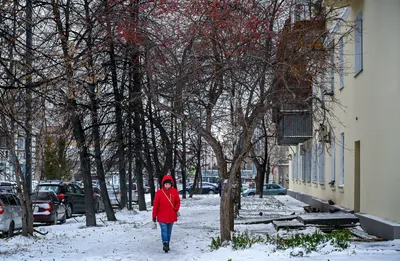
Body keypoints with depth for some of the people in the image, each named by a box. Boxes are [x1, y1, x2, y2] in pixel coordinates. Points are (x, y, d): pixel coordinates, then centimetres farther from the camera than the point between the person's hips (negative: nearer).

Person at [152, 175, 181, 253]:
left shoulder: (174, 191, -3)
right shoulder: (159, 192, -9)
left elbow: (178, 202, 11)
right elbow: (155, 205, -5)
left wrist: (176, 209, -9)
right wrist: (154, 218, -4)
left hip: (171, 216, 3)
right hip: (162, 217, -3)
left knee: (169, 231, 12)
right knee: (164, 230, -17)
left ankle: (167, 244, 25)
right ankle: (165, 243, -27)